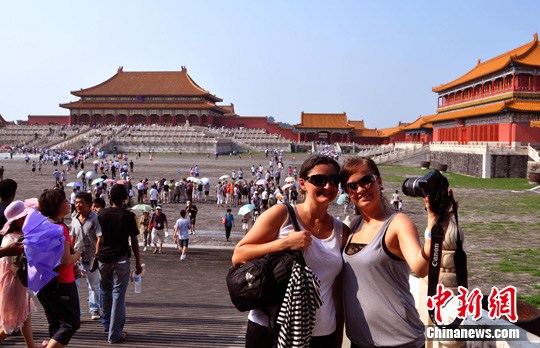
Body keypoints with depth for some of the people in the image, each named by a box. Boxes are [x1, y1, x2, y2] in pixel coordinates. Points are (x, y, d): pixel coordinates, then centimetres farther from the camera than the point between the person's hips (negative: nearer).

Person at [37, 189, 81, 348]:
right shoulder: (60, 227, -20)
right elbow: (66, 260, -25)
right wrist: (77, 255, -5)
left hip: (42, 281, 9)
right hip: (61, 283, -8)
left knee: (54, 324, 20)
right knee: (72, 323, 3)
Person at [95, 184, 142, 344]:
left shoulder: (102, 214, 2)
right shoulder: (128, 216, -7)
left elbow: (99, 239, 4)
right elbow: (134, 241, -5)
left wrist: (97, 255, 14)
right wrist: (138, 262, 3)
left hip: (104, 258, 4)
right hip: (121, 258, -3)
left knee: (106, 292, 20)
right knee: (118, 294, 1)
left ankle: (107, 324, 33)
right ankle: (114, 334, 3)